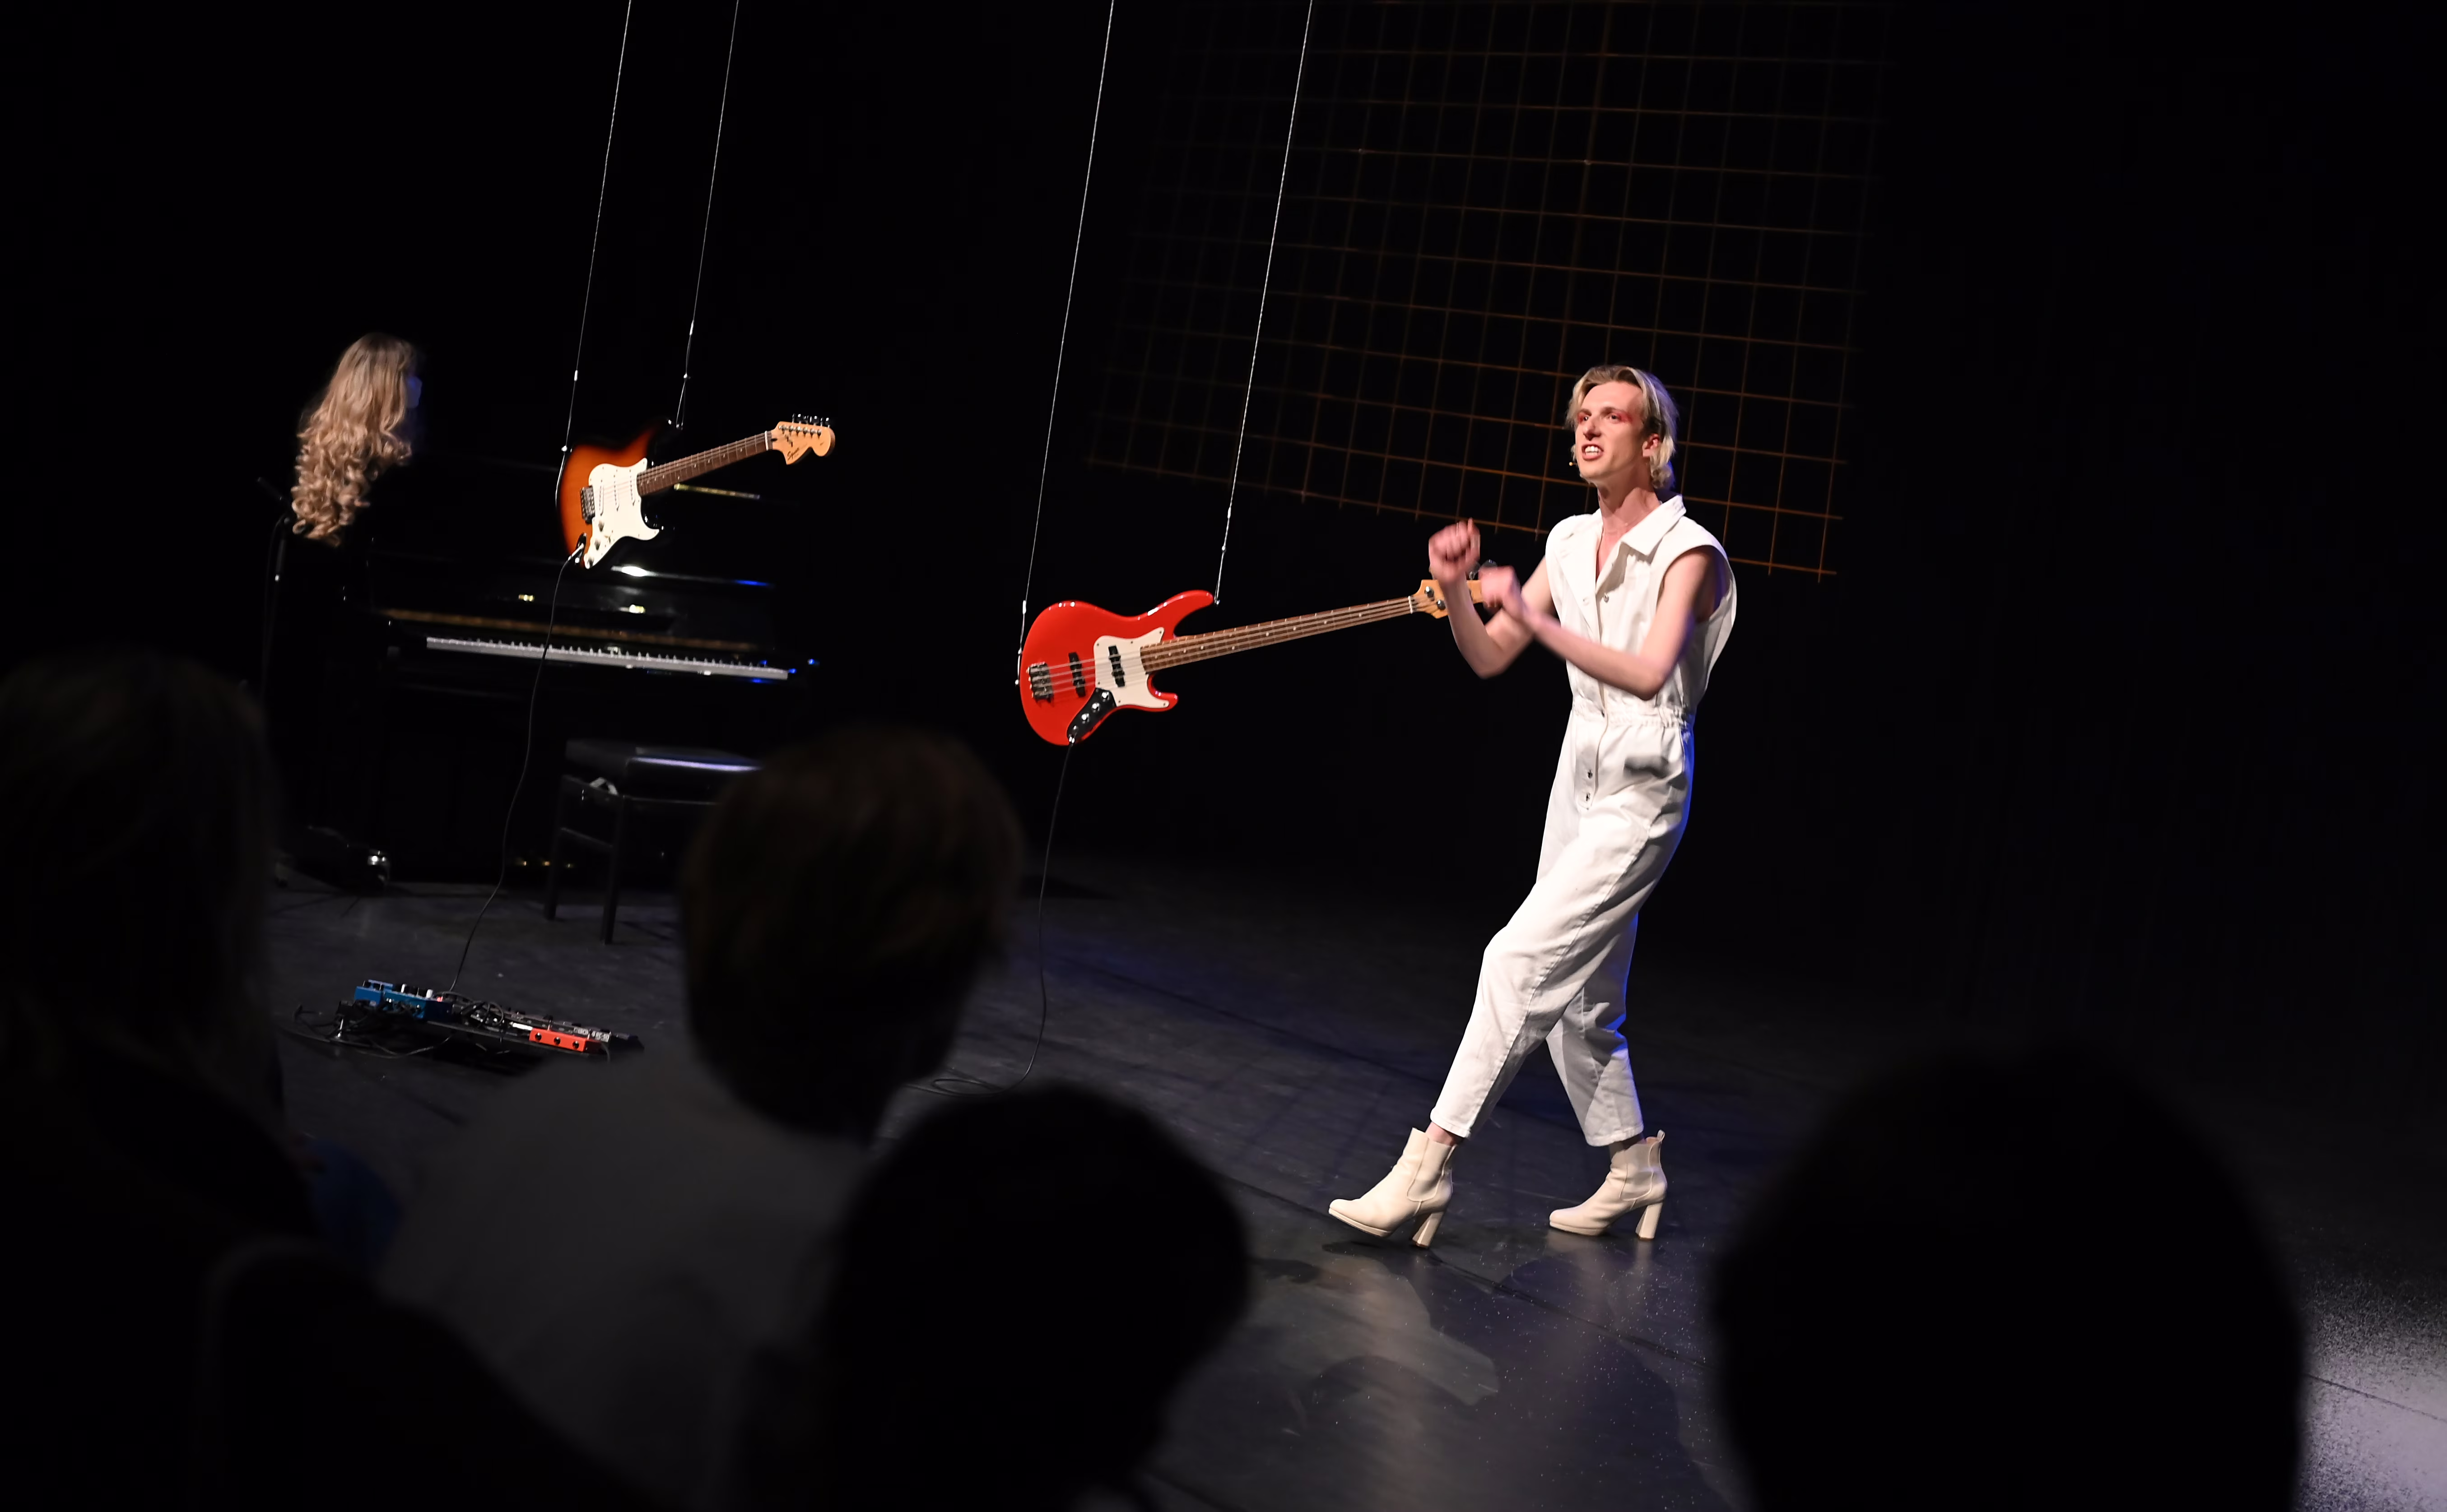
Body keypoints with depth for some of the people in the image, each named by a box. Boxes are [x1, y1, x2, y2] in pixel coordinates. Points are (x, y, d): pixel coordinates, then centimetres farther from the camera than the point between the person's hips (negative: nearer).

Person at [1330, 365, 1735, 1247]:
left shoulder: (1687, 553, -11)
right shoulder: (1572, 542, 9)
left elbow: (1648, 674, -26)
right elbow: (1488, 658, 10)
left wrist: (1540, 622, -33)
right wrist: (1456, 591, -9)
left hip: (1643, 794, -8)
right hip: (1579, 777, 8)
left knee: (1522, 959, -18)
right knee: (1578, 1003, 13)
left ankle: (1427, 1170, -19)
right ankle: (1634, 1171, 30)